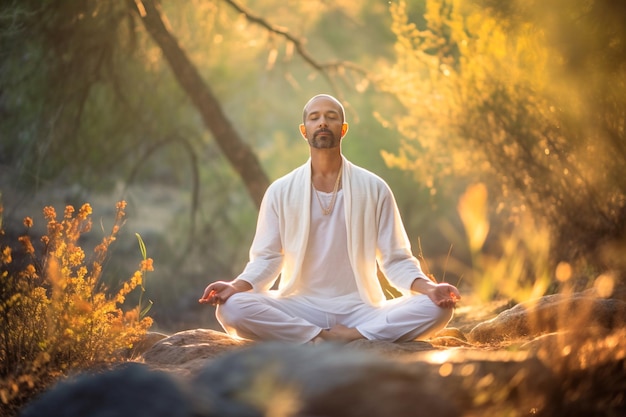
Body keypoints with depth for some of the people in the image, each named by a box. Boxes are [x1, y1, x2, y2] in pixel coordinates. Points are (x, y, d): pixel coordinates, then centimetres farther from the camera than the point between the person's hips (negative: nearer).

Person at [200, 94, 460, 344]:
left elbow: (395, 260, 4)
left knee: (437, 309, -25)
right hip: (299, 309, 0)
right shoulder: (280, 191, 5)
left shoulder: (375, 189, 5)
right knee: (231, 309, -29)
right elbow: (266, 259, 3)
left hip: (360, 310, 0)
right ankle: (328, 339, -22)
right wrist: (236, 286, -18)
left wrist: (429, 287, -16)